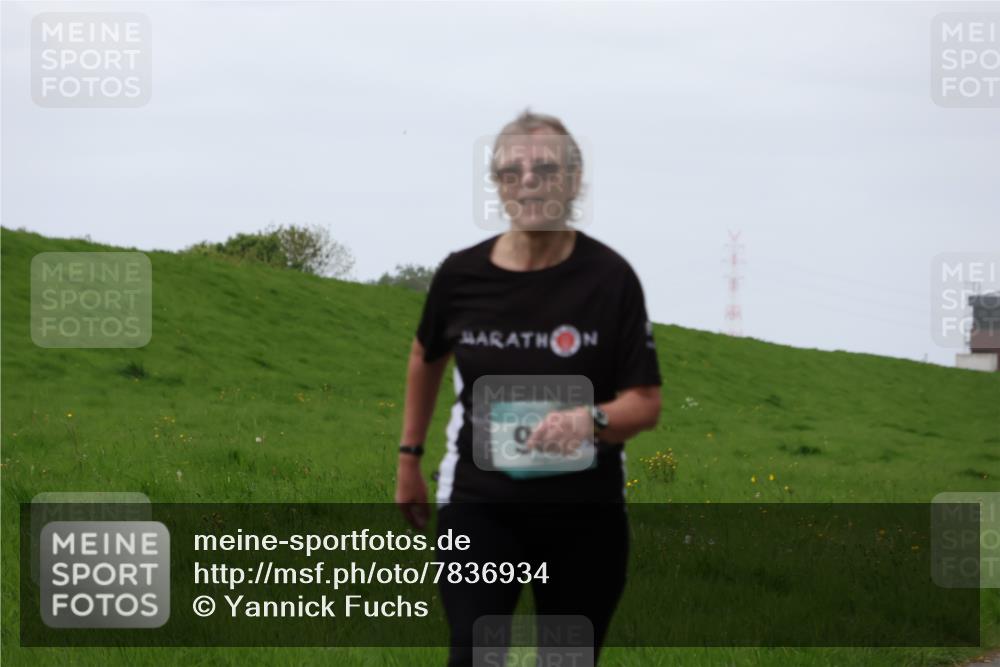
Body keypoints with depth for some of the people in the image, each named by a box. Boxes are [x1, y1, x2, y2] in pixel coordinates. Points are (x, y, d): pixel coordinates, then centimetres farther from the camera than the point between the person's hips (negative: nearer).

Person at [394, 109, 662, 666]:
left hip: (585, 514, 0)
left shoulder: (609, 277, -10)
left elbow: (646, 403, -9)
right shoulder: (462, 275, -4)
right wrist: (410, 457, 22)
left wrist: (591, 420, -30)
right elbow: (427, 358, 17)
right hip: (480, 505, 0)